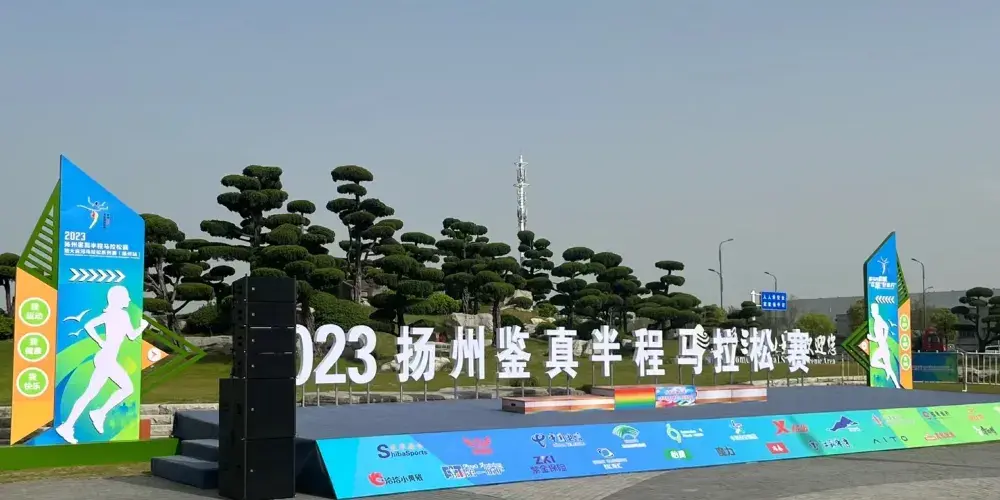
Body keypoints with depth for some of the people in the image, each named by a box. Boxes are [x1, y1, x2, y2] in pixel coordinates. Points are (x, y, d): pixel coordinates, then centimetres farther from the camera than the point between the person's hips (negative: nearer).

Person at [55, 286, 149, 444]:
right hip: (106, 360, -10)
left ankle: (100, 413, 11)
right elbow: (132, 336, -10)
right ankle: (67, 426, -3)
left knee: (128, 388, 14)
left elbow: (88, 326, 12)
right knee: (90, 394, -6)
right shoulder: (122, 314, -13)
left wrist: (100, 342, 11)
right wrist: (143, 325, 7)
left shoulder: (109, 313, 11)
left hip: (108, 359, 10)